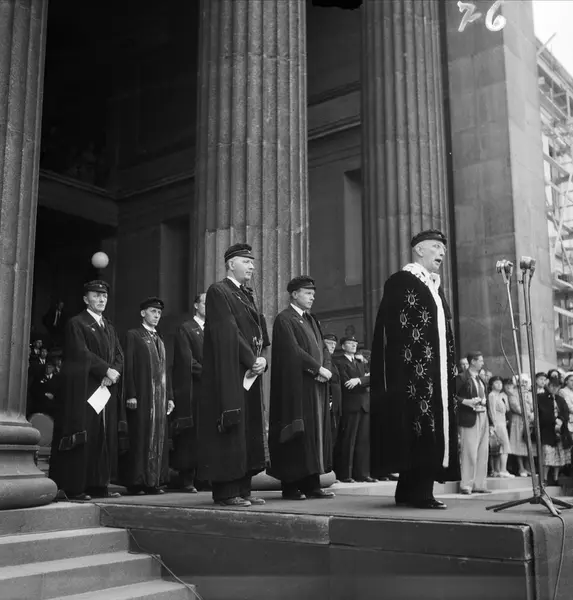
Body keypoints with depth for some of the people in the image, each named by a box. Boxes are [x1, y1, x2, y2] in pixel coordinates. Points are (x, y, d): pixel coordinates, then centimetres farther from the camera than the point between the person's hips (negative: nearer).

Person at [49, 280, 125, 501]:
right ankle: (74, 487, 1)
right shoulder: (76, 323, -2)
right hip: (83, 389, -7)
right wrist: (107, 370, -15)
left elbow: (119, 356, 12)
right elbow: (82, 353, -14)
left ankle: (99, 484, 10)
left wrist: (113, 373, -7)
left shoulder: (109, 327, 19)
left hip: (106, 389, 7)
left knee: (105, 438, 5)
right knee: (83, 438, -6)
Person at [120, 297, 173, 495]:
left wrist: (169, 396, 13)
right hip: (141, 396, -6)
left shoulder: (159, 339, 20)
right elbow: (128, 367, -7)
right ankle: (135, 482, 2)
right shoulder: (133, 335, 0)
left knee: (159, 438, 5)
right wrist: (131, 395, -14)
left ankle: (154, 481, 10)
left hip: (160, 396, 6)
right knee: (139, 438, -5)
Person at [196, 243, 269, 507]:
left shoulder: (247, 295, 20)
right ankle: (225, 492, 1)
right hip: (228, 374, -8)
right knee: (230, 431, -6)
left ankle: (242, 489, 14)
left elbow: (260, 334, 16)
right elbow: (227, 333, -15)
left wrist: (262, 360, -2)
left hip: (250, 375, 8)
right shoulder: (218, 291, -6)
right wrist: (252, 360, -15)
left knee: (249, 431, 8)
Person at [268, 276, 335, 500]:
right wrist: (318, 368, -14)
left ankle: (311, 484, 11)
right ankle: (290, 486, 1)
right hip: (296, 387, -8)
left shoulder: (311, 320, 19)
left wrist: (326, 369, -5)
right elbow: (293, 351, -16)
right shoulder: (284, 319, -6)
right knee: (297, 435, -5)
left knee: (315, 434, 6)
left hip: (316, 387, 8)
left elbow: (323, 348, 14)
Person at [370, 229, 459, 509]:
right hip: (413, 371, -9)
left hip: (437, 373, 9)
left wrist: (451, 369, 14)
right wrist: (406, 370, -21)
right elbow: (396, 331, -14)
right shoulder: (400, 282, -5)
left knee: (435, 429, 6)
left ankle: (410, 490, 12)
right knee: (418, 428, -10)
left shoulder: (435, 287, 21)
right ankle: (417, 491, -4)